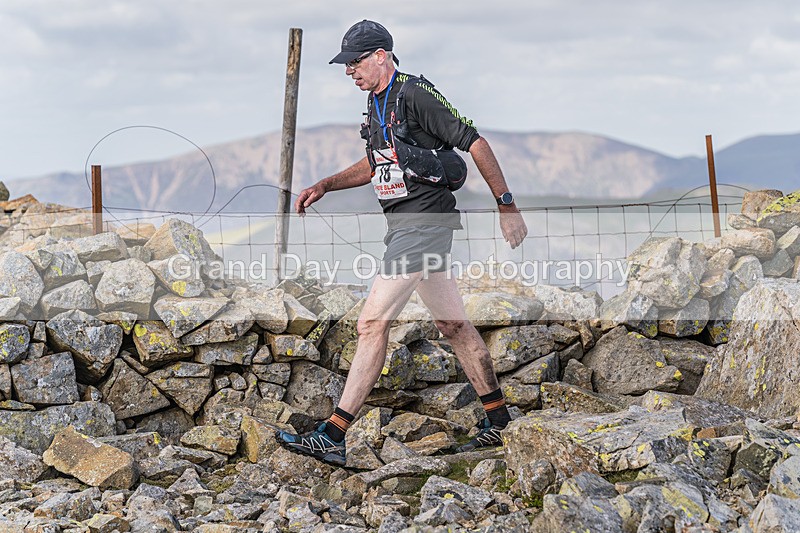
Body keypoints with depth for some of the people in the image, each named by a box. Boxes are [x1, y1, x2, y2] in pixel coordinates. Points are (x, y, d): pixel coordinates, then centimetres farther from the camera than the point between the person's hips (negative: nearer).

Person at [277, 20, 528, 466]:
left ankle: (332, 437, -11)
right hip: (407, 226, 10)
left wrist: (507, 205, -14)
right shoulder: (376, 103, 15)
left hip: (423, 223, -10)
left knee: (373, 323, -12)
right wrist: (324, 186, 17)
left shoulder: (415, 94, -14)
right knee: (454, 325, 13)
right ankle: (500, 422, 22)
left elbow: (475, 143, -14)